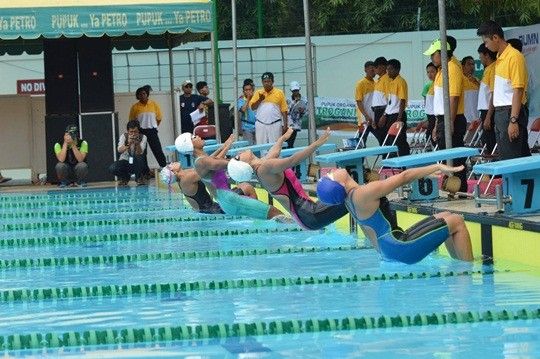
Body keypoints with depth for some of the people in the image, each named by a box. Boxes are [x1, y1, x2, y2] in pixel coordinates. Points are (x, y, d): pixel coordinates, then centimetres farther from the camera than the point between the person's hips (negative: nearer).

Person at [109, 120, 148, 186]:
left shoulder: (143, 137, -10)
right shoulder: (124, 136, -9)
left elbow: (139, 153, -24)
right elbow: (120, 150, -26)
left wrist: (137, 144, -42)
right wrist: (128, 144, -44)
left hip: (137, 164, -1)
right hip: (125, 162, 1)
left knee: (140, 157, -36)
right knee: (112, 169, -30)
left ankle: (139, 178, -8)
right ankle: (125, 177, 6)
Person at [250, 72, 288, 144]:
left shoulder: (279, 93, 3)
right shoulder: (258, 93, 9)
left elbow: (284, 110, 2)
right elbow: (252, 107, 6)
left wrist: (285, 125, -3)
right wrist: (260, 99, -10)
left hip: (275, 125, -2)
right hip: (261, 125, 2)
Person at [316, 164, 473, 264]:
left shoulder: (349, 197, 9)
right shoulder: (364, 194, -21)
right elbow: (403, 177, -16)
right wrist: (438, 167, -8)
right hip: (399, 249, -10)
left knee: (446, 217, 20)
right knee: (457, 221, -2)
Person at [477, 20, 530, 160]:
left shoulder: (514, 57, -14)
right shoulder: (499, 57, 14)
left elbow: (518, 91, -18)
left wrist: (513, 121, -22)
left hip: (511, 112, -10)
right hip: (500, 112, 10)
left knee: (511, 159, -10)